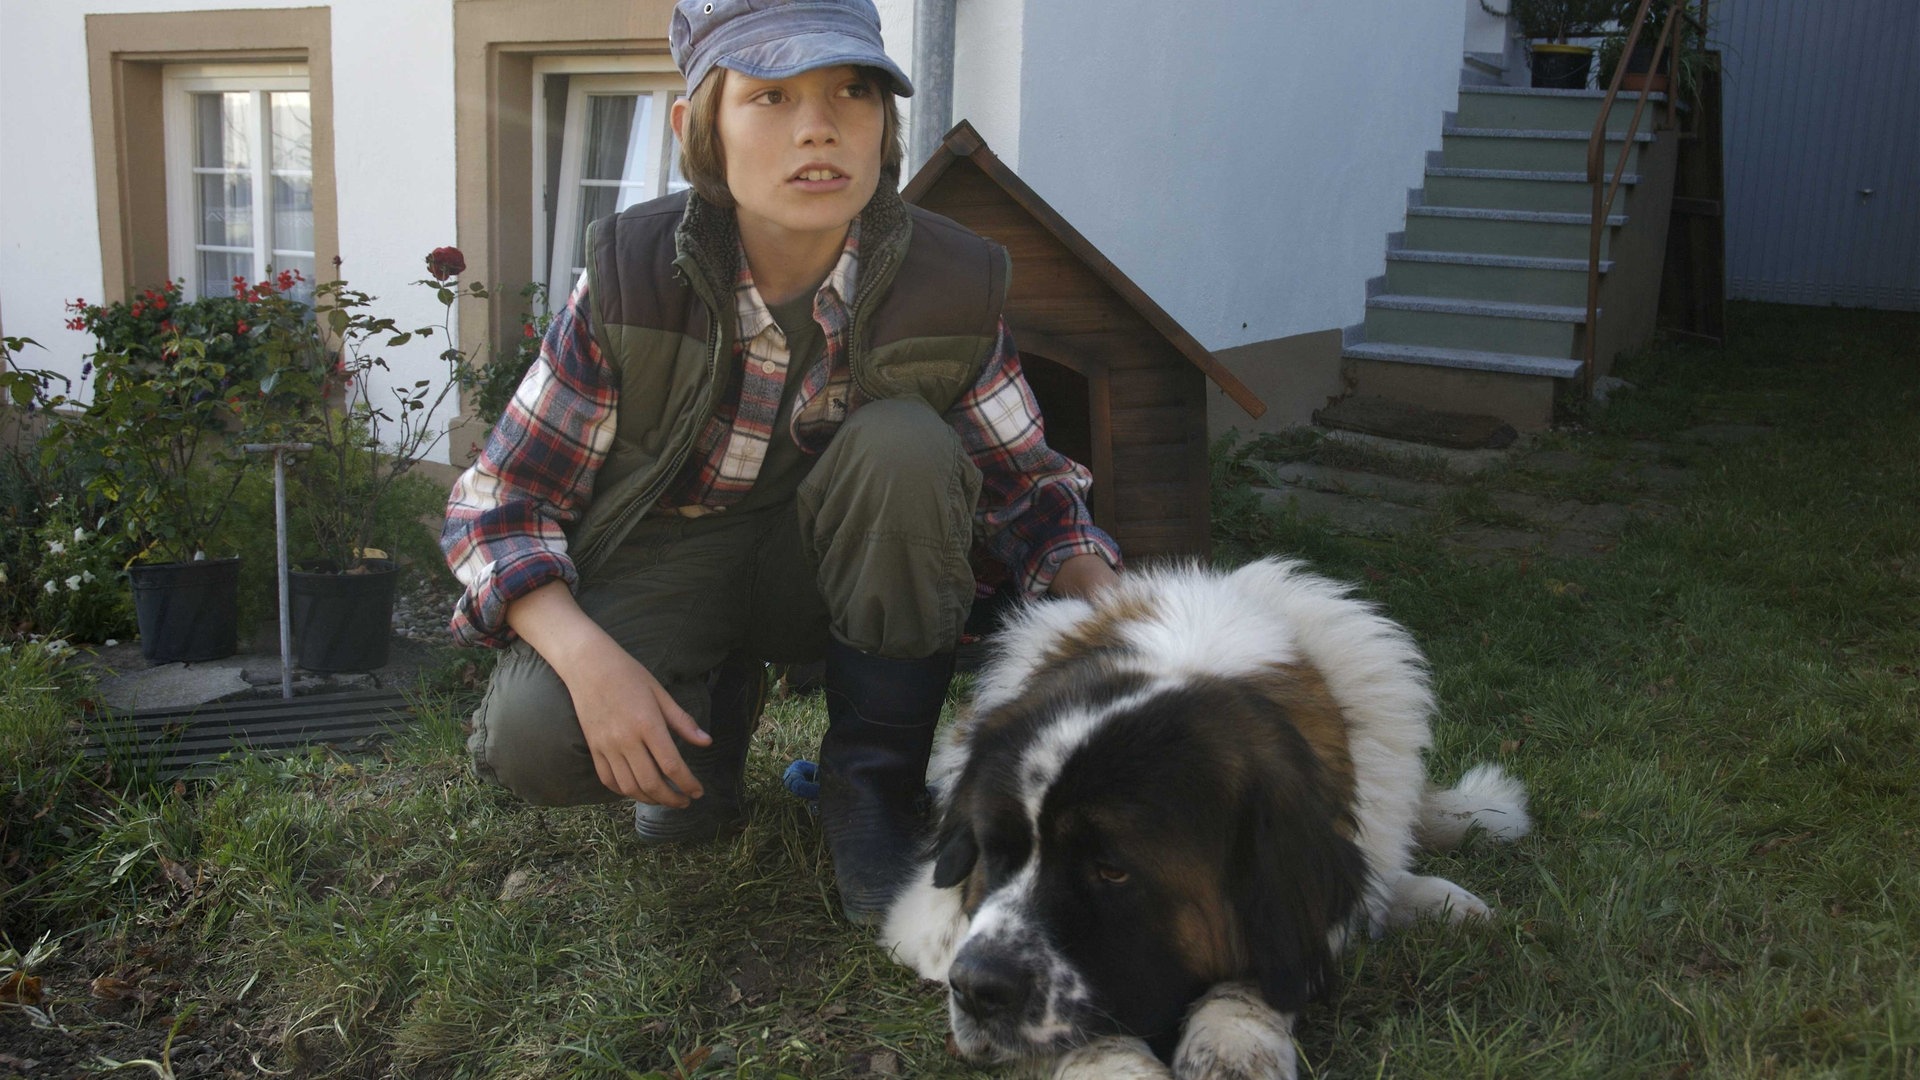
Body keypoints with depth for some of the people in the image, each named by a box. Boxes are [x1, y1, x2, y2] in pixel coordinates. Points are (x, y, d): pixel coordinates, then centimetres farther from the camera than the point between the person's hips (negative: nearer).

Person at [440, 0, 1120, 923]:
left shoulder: (951, 286, -17)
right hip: (662, 564, -1)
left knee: (905, 441, -30)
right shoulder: (630, 278, -21)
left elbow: (1029, 489, -5)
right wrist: (588, 657, -34)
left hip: (835, 566, 2)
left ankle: (876, 786, -12)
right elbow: (496, 506, -15)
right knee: (534, 740, -30)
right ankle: (716, 708, 6)